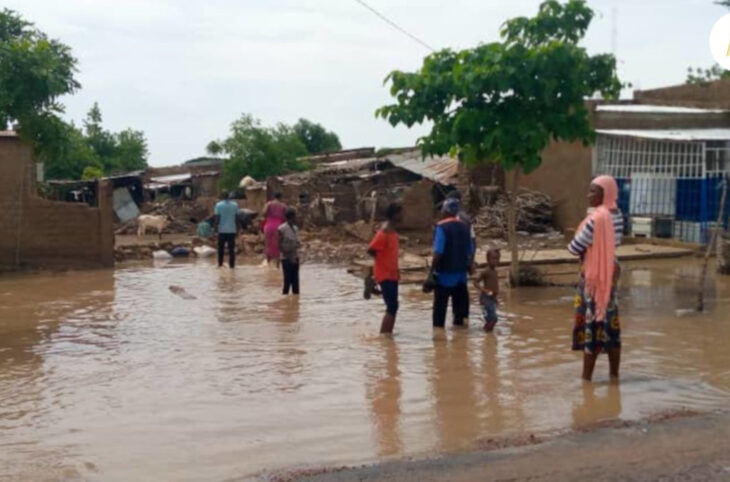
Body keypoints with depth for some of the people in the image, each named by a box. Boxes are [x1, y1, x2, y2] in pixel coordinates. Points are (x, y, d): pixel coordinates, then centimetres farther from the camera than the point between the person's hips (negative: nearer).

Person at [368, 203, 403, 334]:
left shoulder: (393, 231, 11)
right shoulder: (384, 233, -18)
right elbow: (371, 250, -19)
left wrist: (396, 269, 13)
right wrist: (382, 262, -7)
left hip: (392, 274, 9)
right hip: (385, 275, -9)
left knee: (393, 307, 12)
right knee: (392, 307, -11)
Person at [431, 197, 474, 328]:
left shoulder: (442, 227, -14)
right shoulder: (465, 227, 6)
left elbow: (438, 252, -19)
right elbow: (470, 251, 10)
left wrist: (432, 270, -12)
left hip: (445, 273, -6)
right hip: (461, 272, 6)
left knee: (440, 305, 2)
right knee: (460, 303, 14)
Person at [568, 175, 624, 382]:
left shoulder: (597, 217, -21)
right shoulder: (616, 215, 7)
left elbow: (575, 248, -18)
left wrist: (572, 245, 4)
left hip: (594, 273, -8)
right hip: (610, 270, 8)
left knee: (592, 321, -2)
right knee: (609, 321, 13)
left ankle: (586, 376, 5)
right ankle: (614, 373, 20)